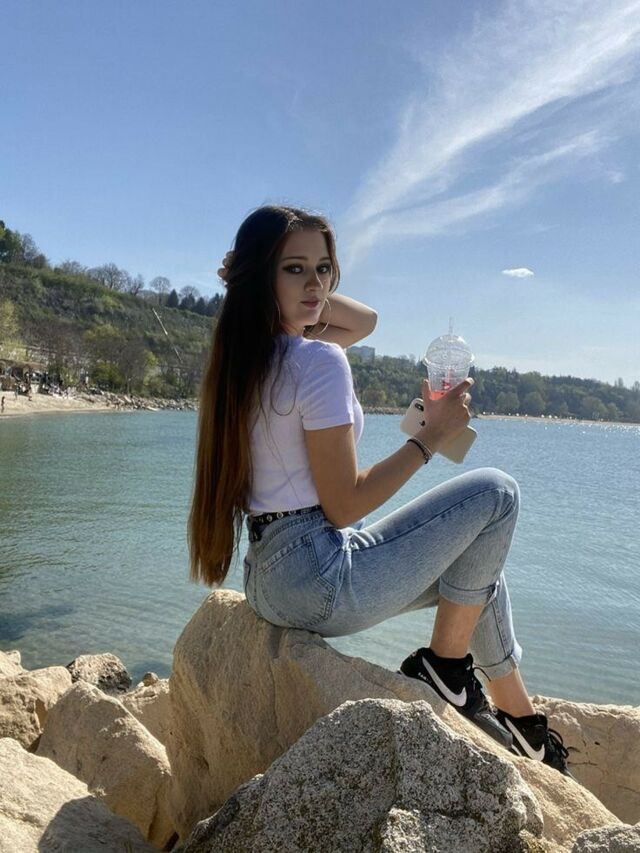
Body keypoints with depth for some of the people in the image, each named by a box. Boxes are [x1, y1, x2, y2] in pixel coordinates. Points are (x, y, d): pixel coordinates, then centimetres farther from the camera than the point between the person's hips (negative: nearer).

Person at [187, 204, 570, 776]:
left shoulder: (246, 354, 8)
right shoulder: (319, 361, -20)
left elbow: (364, 320, 22)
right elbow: (344, 505, -19)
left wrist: (296, 293, 9)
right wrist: (431, 436, -12)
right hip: (321, 582, -9)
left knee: (479, 572, 22)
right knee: (497, 492, -5)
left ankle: (525, 723, 38)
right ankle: (445, 666, 7)